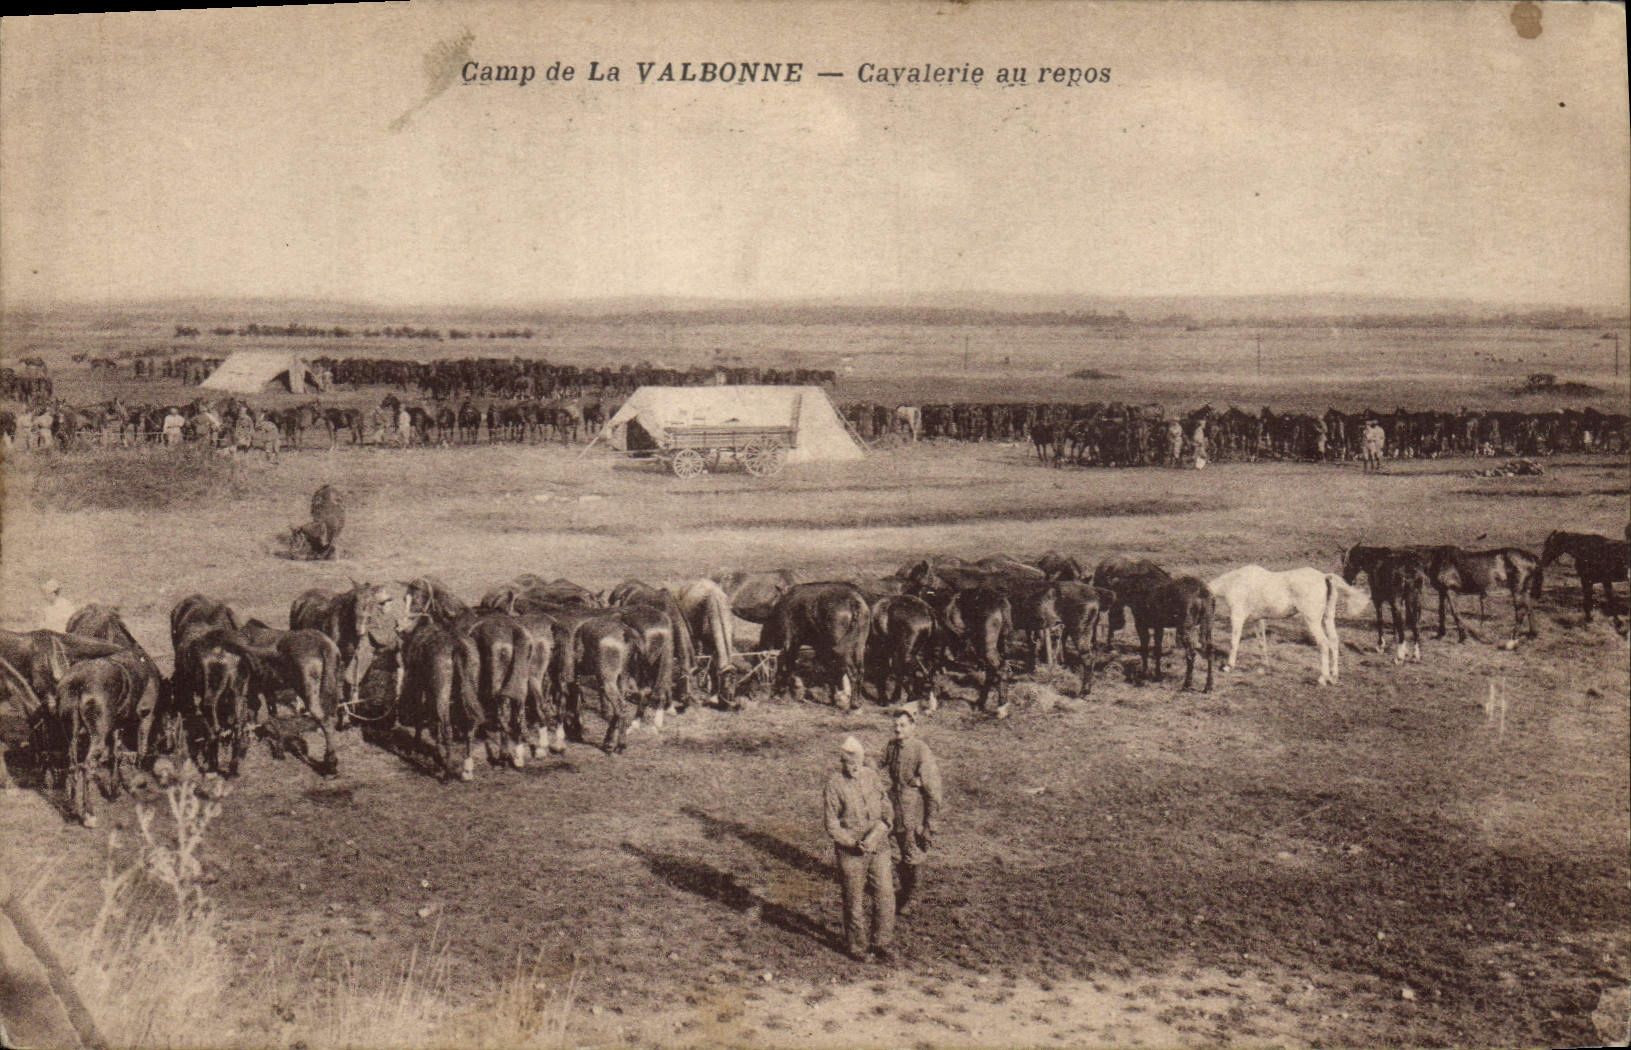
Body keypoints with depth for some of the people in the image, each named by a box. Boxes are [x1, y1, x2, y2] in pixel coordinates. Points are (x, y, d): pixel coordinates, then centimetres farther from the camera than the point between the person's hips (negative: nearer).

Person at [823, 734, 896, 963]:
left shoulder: (873, 777, 2)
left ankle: (883, 945, 19)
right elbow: (832, 826, -7)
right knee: (854, 901, 9)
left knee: (885, 896, 2)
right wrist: (854, 844, -18)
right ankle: (855, 946, 28)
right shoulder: (834, 785, -10)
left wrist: (876, 836, -12)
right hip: (850, 852, -3)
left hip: (879, 849, 3)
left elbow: (887, 809, 5)